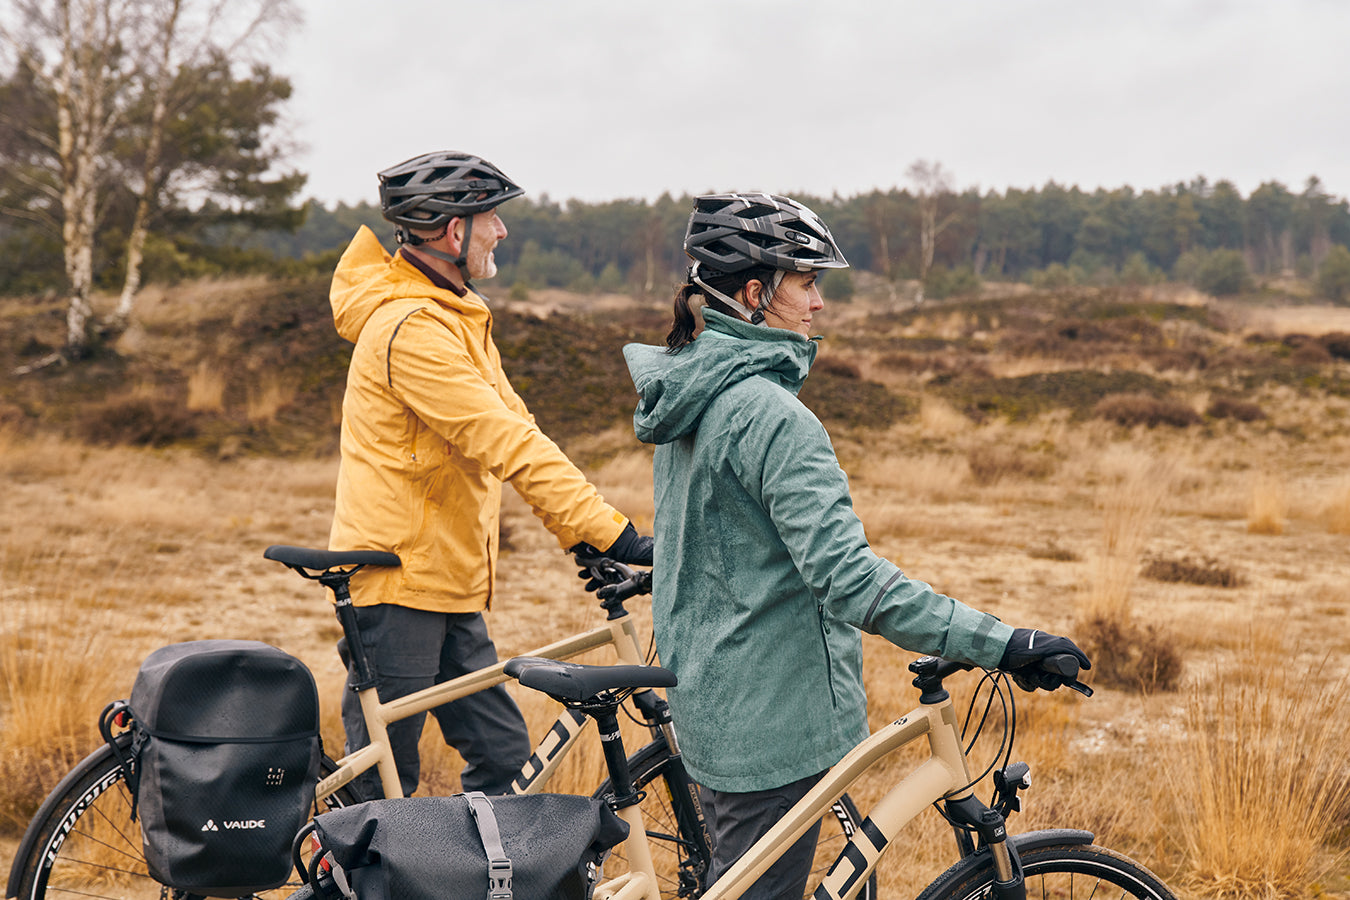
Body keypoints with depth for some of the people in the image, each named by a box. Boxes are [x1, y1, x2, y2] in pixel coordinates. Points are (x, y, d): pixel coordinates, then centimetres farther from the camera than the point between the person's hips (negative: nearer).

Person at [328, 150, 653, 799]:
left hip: (447, 584, 10)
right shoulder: (412, 329, -20)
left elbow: (511, 425, 12)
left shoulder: (455, 315, 14)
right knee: (382, 787, 0)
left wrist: (590, 539, 4)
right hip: (398, 581, -10)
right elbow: (511, 447, -26)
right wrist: (614, 534, -26)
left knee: (501, 753, 10)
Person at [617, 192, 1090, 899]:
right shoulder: (770, 414, -24)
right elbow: (847, 577, -31)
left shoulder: (689, 394, 8)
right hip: (772, 712, -10)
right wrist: (1001, 643, -32)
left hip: (710, 696, 10)